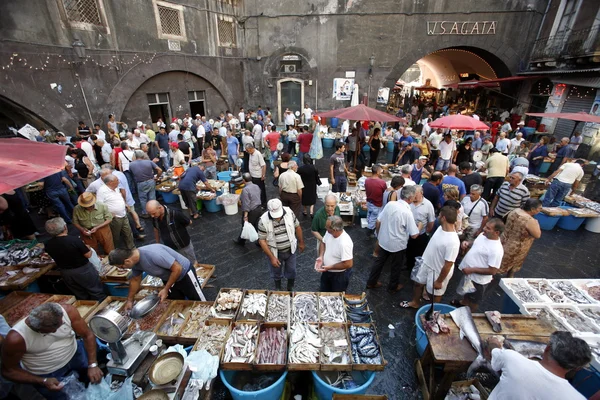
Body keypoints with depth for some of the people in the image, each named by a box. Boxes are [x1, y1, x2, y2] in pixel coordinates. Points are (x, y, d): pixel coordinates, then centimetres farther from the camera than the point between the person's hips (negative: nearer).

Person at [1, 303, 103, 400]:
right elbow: (8, 371, -11)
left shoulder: (67, 311, -26)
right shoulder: (15, 339, -28)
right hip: (46, 373, -2)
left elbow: (87, 335, -16)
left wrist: (92, 365, -22)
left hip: (74, 353, 2)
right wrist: (43, 381, -23)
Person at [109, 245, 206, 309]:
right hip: (168, 278, 7)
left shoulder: (154, 254, -38)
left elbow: (177, 269, -31)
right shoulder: (135, 260, -10)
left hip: (184, 273, -7)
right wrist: (129, 300, 18)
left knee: (200, 304, 5)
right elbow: (135, 280, 10)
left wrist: (166, 289, -22)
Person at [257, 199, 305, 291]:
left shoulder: (289, 212, -19)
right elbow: (262, 240, -17)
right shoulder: (263, 220, -26)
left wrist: (301, 242, 8)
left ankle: (290, 289, 48)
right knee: (276, 272, 22)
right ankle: (278, 289, 51)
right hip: (275, 252, -1)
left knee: (291, 271, 20)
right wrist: (271, 257, -19)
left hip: (291, 250, 2)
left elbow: (297, 227, -2)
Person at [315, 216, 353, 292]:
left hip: (340, 275, -7)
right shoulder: (329, 232, -15)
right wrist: (321, 257, -12)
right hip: (327, 271, 7)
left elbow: (348, 264, -32)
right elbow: (323, 243, 4)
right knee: (323, 293, 27)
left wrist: (329, 267, -26)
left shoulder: (345, 243, -37)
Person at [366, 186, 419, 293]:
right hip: (398, 245, -5)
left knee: (379, 261, 21)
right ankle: (393, 286, 40)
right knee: (396, 266, 19)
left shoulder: (390, 204, -10)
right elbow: (414, 235, -19)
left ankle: (371, 282, 36)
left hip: (383, 241, 5)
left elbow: (378, 222, -2)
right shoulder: (407, 212, -24)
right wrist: (419, 227, 1)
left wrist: (379, 235, 14)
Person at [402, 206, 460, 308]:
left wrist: (439, 281, -17)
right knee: (418, 283, 25)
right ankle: (415, 302, 51)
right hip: (426, 263, 8)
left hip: (438, 272, -8)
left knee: (434, 293, 19)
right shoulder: (441, 227, -10)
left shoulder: (452, 242, -36)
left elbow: (447, 266, -28)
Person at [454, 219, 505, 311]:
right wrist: (468, 243, -9)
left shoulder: (496, 250, -33)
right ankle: (463, 303, 61)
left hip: (478, 280, -8)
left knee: (473, 301, 20)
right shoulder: (483, 235, -8)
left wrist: (472, 270, -27)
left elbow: (492, 271, -28)